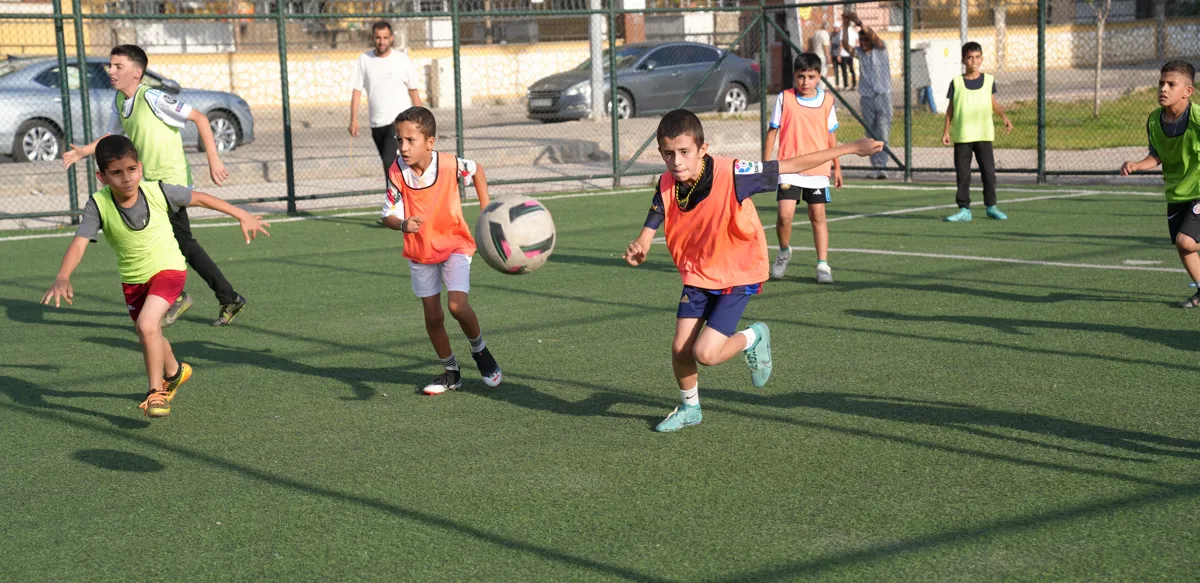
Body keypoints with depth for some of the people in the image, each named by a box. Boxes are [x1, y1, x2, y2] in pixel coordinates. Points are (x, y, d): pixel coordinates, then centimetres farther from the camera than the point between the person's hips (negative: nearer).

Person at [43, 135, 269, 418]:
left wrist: (243, 216, 1)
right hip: (133, 280, 4)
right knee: (149, 338, 22)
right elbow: (79, 243, -31)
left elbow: (199, 198, -5)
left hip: (168, 269, -3)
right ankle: (174, 372, 55)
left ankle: (156, 391, -7)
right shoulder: (99, 205, -21)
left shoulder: (158, 192, -21)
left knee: (147, 325, -26)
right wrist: (63, 277, -49)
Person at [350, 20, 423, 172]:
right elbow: (357, 90, 4)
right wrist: (354, 119, -5)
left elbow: (413, 91, 4)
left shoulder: (403, 60, -3)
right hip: (376, 124, 4)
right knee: (391, 166, 12)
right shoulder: (364, 60, 3)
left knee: (390, 162, -21)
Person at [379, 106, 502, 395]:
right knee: (433, 316, 7)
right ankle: (451, 372, 27)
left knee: (457, 305, -19)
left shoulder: (450, 164, -22)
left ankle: (479, 351, 11)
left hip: (455, 244, -2)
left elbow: (476, 170, 1)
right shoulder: (397, 172, -19)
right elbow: (388, 215, -16)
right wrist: (402, 224, -37)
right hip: (419, 250, 3)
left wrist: (486, 208, -3)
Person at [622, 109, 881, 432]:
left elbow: (791, 166, -20)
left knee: (705, 353, -15)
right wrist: (638, 248, -34)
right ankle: (690, 408, 32)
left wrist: (851, 148, -16)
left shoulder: (730, 175, -26)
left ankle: (753, 338, 18)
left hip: (738, 275, -5)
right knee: (680, 349, 1)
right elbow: (650, 227, -8)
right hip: (697, 275, 5)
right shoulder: (667, 185, -12)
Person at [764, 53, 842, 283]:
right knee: (785, 215, -12)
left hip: (818, 168, 2)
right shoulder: (784, 98, -1)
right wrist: (766, 163, 0)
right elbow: (772, 131, 4)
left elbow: (831, 135, 14)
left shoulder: (827, 100, 5)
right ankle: (784, 252, 15)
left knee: (818, 216, 3)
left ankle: (823, 265, 10)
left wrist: (837, 165, 17)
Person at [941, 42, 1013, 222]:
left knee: (988, 171, 1)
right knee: (962, 173, 0)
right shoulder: (956, 83, 2)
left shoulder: (989, 80, 6)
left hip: (984, 134, 1)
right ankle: (964, 209, 6)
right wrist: (946, 131, -1)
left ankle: (991, 206, 14)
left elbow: (993, 103, 13)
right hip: (962, 136, -1)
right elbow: (950, 109, 5)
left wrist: (1004, 116, -3)